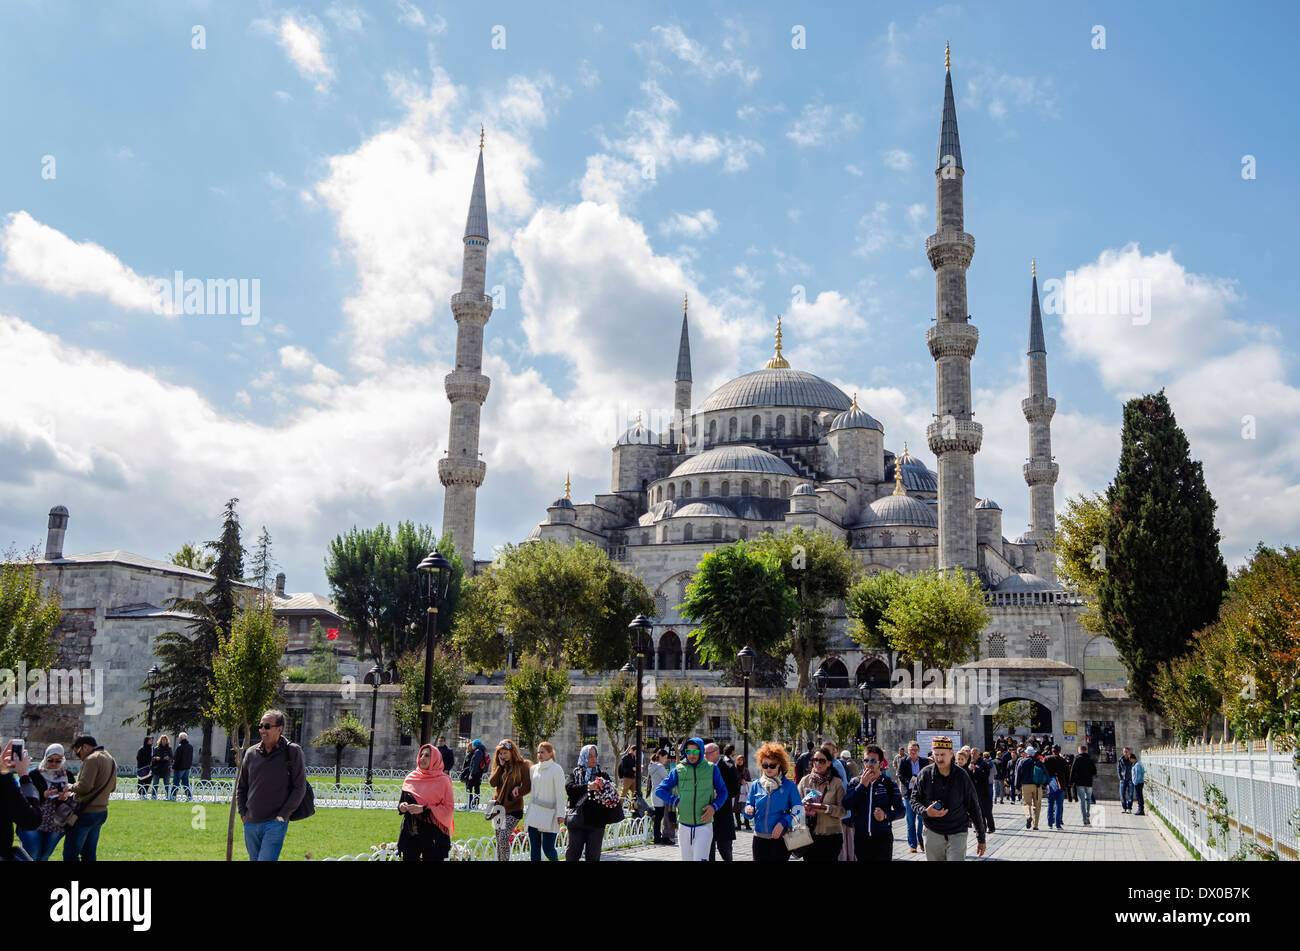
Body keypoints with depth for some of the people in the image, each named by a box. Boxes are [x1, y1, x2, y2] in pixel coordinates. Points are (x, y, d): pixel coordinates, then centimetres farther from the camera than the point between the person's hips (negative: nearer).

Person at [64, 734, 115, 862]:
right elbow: (112, 787, 19)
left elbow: (84, 786, -24)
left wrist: (70, 788, -4)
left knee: (70, 854, -3)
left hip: (86, 813, -9)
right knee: (89, 854, 15)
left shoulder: (92, 759, -15)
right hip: (102, 811, 9)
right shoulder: (110, 759, 14)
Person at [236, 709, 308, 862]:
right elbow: (241, 786, 18)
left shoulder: (292, 751, -5)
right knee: (254, 859, 13)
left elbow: (299, 787, -6)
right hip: (250, 824, 5)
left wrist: (282, 816, -10)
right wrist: (242, 813, 7)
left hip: (275, 824, -5)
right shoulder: (251, 753, 8)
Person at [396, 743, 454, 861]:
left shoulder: (442, 780, -5)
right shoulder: (411, 777, 8)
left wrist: (423, 809, -17)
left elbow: (449, 808, -9)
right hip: (410, 833, 4)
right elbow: (402, 800, 20)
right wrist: (401, 806, -4)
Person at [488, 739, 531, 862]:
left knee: (503, 838, -16)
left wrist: (512, 796, -15)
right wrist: (500, 767, -8)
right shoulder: (499, 766, 10)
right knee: (499, 840, 11)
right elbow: (492, 783, -3)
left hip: (513, 808, -6)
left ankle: (505, 859, -3)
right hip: (499, 807, 6)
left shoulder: (522, 765, -7)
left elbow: (527, 787, -7)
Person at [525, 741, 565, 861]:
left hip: (549, 813, -5)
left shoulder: (556, 769, -4)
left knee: (548, 849, -6)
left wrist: (560, 814, -11)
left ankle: (555, 859, 22)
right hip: (534, 813, 5)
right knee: (534, 849, 2)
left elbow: (560, 793, -7)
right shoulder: (534, 768, 12)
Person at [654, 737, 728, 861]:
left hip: (704, 826, -2)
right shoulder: (678, 770, 2)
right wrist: (676, 801, -9)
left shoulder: (711, 769, 0)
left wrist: (714, 807, -9)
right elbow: (659, 790, 3)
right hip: (685, 827, 2)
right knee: (687, 859, 11)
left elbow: (723, 792, 8)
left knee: (701, 859, -16)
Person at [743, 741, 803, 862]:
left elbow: (798, 810, -3)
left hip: (780, 838, -3)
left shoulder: (789, 785, -1)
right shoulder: (755, 785, 7)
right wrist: (748, 810, -11)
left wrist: (783, 822, -16)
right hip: (760, 837, 3)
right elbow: (750, 812, 12)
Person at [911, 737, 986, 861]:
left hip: (957, 834, -2)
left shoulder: (961, 776, -3)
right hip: (933, 833, 2)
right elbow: (914, 801, 6)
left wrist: (981, 839, 6)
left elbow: (974, 808, 3)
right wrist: (926, 812, -16)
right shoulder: (925, 774, -1)